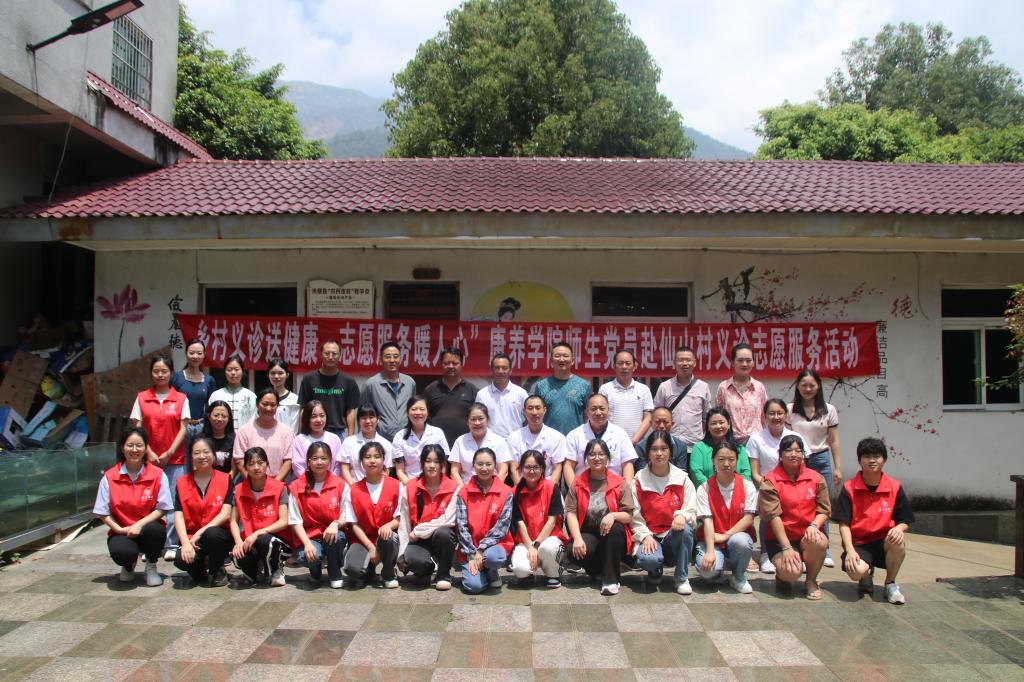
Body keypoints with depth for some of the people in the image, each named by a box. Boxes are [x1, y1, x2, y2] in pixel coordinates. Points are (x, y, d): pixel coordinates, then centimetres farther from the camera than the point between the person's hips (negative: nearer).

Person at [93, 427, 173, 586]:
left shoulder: (158, 475, -4)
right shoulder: (109, 477, -2)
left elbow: (162, 508, -6)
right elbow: (103, 513, 0)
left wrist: (140, 524, -20)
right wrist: (120, 529, -14)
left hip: (147, 527, 0)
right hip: (122, 531, 0)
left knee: (155, 529, -36)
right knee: (121, 552, -34)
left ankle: (151, 567, -1)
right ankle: (129, 565, 10)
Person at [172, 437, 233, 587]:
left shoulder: (226, 480, 0)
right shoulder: (182, 482, 5)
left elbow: (225, 514, -10)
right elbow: (178, 516, -4)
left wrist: (200, 533, -20)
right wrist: (186, 542, -20)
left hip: (218, 533, -1)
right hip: (192, 536, 1)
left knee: (211, 534, -37)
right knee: (181, 559, -31)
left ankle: (217, 571, -5)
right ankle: (199, 573, 7)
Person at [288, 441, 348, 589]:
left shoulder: (340, 485, 0)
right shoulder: (297, 487, -2)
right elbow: (295, 521, -6)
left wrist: (336, 524, -26)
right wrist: (307, 543, -20)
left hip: (332, 535, 1)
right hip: (309, 536, -1)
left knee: (336, 536, -35)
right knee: (306, 556, -34)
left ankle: (335, 575, -5)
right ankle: (316, 569, 7)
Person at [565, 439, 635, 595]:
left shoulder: (619, 483, 3)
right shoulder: (577, 483, 6)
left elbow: (628, 516, -2)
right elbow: (570, 513, -4)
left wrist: (613, 515, -24)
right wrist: (577, 538, -19)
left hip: (612, 536, 0)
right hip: (588, 533, 0)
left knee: (614, 527, -35)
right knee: (573, 552, -32)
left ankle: (611, 579, -21)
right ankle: (600, 570, 3)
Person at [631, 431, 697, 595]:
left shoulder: (682, 479, 1)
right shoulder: (639, 481, -1)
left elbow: (691, 511, -3)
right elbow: (635, 516, -2)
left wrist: (682, 516, -26)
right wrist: (645, 536, -17)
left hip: (675, 537, 1)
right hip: (649, 536, -1)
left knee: (685, 528, -33)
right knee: (648, 559, -34)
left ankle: (682, 578, -12)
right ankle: (655, 569, 8)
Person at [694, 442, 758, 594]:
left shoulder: (747, 486, 0)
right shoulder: (704, 488, -4)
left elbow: (748, 518, -8)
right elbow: (707, 521, -12)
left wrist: (725, 535, -19)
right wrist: (710, 551, -25)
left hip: (738, 536, 1)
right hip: (713, 540, -1)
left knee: (740, 541, -36)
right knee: (707, 569, -31)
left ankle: (739, 578, -5)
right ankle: (718, 573, 9)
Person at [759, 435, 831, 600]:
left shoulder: (816, 478, 4)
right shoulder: (770, 481, -7)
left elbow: (824, 509, 3)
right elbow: (773, 516, -13)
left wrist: (813, 526, -20)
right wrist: (786, 548, -20)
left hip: (807, 536, 3)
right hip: (780, 537, -3)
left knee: (819, 541, -33)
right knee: (791, 572, -28)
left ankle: (811, 582, -4)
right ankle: (782, 574, 13)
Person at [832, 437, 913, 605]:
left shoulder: (895, 487, 1)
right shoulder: (849, 488, -4)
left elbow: (905, 522, 3)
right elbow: (844, 524, -6)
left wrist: (898, 529, -21)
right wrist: (850, 550, -21)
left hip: (884, 542, 2)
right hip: (859, 543, -2)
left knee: (899, 539, -34)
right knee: (856, 571, -33)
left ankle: (890, 584, -5)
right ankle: (867, 573, 11)